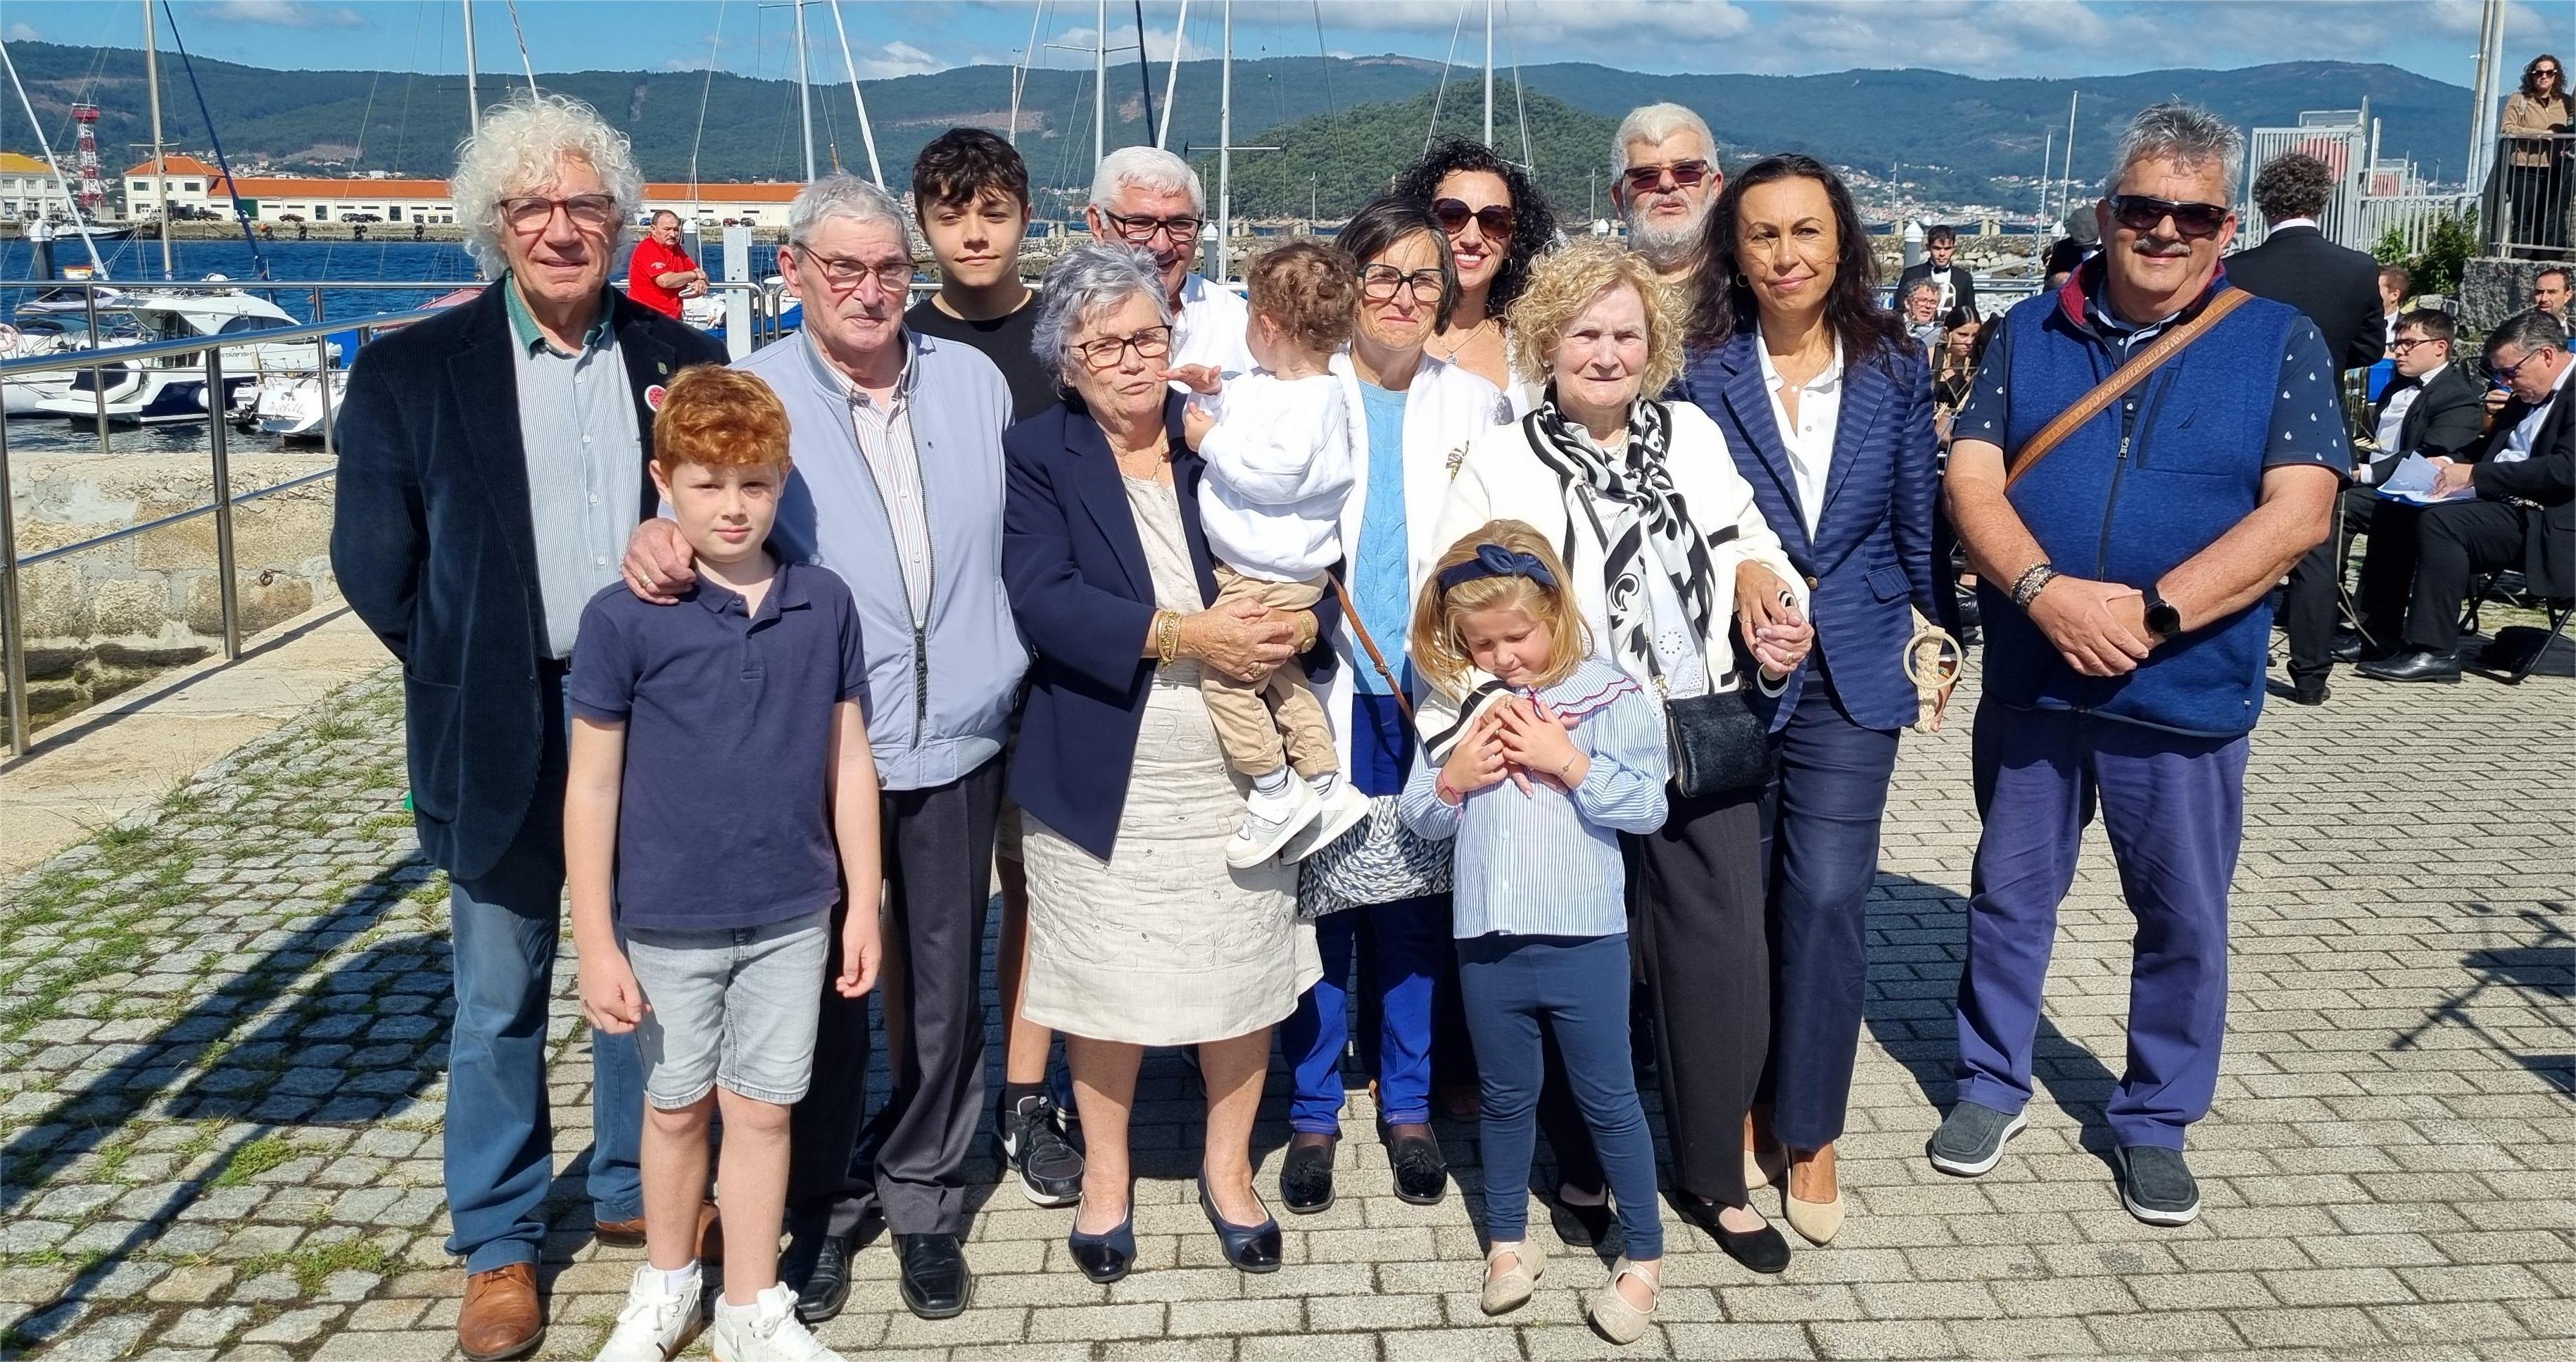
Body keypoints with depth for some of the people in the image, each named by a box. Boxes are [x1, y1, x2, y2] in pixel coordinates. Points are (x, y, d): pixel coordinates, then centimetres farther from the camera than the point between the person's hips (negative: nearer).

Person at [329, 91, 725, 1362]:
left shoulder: (684, 363, 1)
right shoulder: (411, 372, -4)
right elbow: (373, 561, 0)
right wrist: (470, 676, 0)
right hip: (498, 733, -2)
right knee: (499, 1000, 9)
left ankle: (634, 1190, 34)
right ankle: (499, 1245, 24)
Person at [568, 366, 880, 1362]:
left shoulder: (824, 605, -4)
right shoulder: (623, 618, -11)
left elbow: (848, 762, 3)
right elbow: (592, 786, -7)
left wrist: (864, 906, 4)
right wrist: (596, 945, -7)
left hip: (792, 914, 1)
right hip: (667, 921, -1)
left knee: (760, 1108, 11)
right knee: (677, 1106, 17)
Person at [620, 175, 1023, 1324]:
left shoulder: (975, 382, 5)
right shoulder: (752, 395, -3)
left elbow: (1017, 539, 12)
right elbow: (701, 504, -5)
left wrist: (1010, 674, 9)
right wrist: (655, 532, -29)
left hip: (957, 743, 2)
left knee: (944, 987, 11)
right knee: (824, 986, 10)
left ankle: (925, 1200, 30)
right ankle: (821, 1209, 30)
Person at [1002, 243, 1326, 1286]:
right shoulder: (1034, 455, -3)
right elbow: (1043, 600, -16)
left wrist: (1299, 625, -16)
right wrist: (1182, 634, -23)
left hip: (1238, 775, 2)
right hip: (1107, 784, -2)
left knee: (1242, 972, 11)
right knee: (1109, 981, 10)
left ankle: (1227, 1165, 33)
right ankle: (1106, 1172, 33)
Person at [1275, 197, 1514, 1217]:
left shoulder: (1476, 406, 7)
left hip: (1435, 700, 2)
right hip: (1323, 693, -1)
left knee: (1416, 904, 9)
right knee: (1317, 904, 2)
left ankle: (1408, 1103, 25)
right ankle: (1313, 1113, 18)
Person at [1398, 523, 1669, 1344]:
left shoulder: (1611, 696, -7)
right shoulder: (1459, 704, 3)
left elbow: (1647, 806, -12)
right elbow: (1421, 820, 6)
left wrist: (1569, 761, -20)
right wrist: (1453, 779, -13)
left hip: (1584, 939, -3)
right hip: (1487, 942, 4)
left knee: (1608, 1099, 8)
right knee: (1507, 1098, 18)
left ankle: (1644, 1254, 23)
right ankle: (1507, 1242, 34)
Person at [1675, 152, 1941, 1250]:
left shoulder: (1895, 374, 4)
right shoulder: (1700, 371, -3)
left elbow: (1920, 518, 11)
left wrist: (1934, 631, 12)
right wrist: (1736, 571, -15)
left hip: (1852, 674, 1)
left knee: (1828, 897, -5)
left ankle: (1810, 1134, 13)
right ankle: (1741, 1108, 27)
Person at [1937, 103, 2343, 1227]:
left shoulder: (2281, 345, -2)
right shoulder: (2028, 333, 4)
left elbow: (2298, 511, -11)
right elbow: (1971, 480, -5)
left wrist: (2150, 613, -21)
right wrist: (2046, 592, -22)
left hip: (2187, 696, -1)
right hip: (2029, 684, 2)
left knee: (2185, 922, 11)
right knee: (2009, 897, 15)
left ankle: (2156, 1120, 30)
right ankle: (1990, 1082, 33)